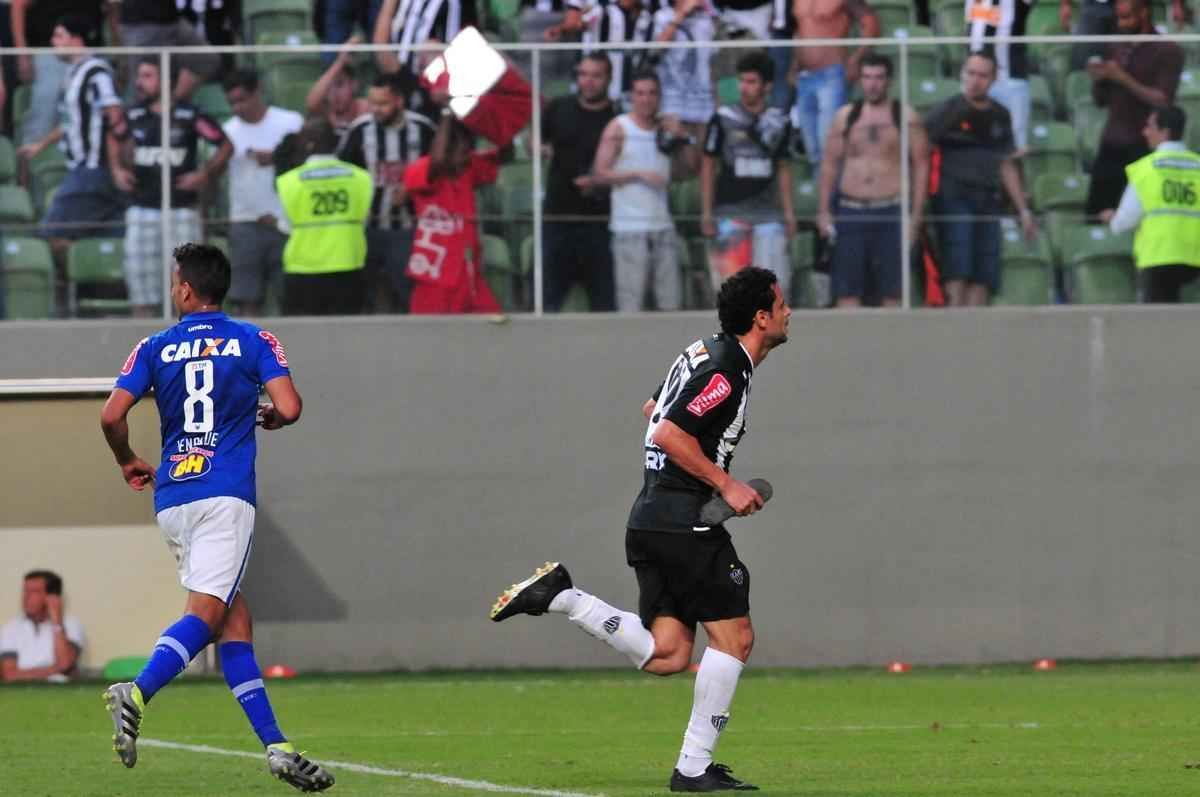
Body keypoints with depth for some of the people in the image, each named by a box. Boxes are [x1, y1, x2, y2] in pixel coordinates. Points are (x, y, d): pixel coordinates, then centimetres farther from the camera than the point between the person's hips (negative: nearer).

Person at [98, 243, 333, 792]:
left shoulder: (155, 348, 9)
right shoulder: (253, 341, 5)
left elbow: (112, 415, -1)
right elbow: (288, 408, -6)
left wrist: (128, 462, 18)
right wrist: (266, 418, 18)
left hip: (171, 499, 4)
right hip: (226, 494, -4)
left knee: (234, 620, 7)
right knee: (206, 614, -13)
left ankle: (276, 746, 2)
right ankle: (137, 693, -39)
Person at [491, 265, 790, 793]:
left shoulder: (708, 353, 16)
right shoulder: (727, 372, -14)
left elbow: (654, 412, 30)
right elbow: (669, 433, -22)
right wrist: (726, 485, -16)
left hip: (650, 519, 9)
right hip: (684, 523, -9)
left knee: (665, 655, 4)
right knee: (733, 637, -2)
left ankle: (559, 596, -1)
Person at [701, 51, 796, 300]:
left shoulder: (779, 122, 7)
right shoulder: (723, 120, 0)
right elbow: (708, 167, 4)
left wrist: (788, 212, 12)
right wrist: (706, 212, 0)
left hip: (768, 213, 2)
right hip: (730, 212, -2)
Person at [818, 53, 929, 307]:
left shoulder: (905, 117, 3)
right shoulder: (845, 116, 9)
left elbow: (921, 165, 2)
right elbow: (829, 164, 12)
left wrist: (916, 214, -5)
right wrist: (823, 210, 5)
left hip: (891, 211, -2)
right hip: (851, 211, 2)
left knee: (892, 292, -2)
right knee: (847, 290, -1)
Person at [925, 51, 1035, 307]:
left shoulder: (999, 116, 15)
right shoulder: (948, 111, 0)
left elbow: (1007, 167, 22)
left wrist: (1023, 210, 20)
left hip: (988, 200, 5)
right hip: (955, 198, -5)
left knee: (982, 279, -2)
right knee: (958, 274, -14)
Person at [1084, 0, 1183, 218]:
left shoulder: (1167, 51, -4)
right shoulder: (1117, 49, 13)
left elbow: (1163, 100, -12)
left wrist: (1124, 79, -16)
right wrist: (1097, 79, -5)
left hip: (1144, 146, -6)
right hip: (1112, 143, 6)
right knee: (1095, 213, 1)